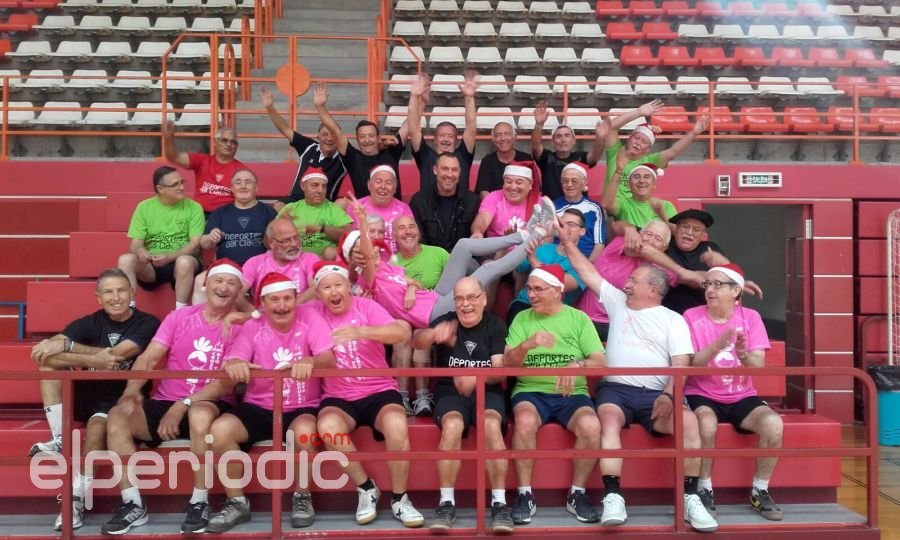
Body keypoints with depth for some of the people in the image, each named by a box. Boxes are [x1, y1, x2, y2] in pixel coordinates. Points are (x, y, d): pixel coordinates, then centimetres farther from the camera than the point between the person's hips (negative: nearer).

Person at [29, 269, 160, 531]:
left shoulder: (147, 324, -5)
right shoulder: (90, 322, 4)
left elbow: (117, 354, -21)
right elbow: (50, 347, -14)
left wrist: (66, 345, -21)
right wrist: (92, 359, -30)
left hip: (120, 400, -4)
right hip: (86, 394, 5)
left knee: (97, 427, -35)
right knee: (48, 358, -13)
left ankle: (77, 500, -23)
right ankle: (60, 439, -18)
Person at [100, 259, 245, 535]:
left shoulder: (240, 326, -3)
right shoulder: (179, 317, 8)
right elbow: (148, 358, 0)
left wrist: (183, 405, -20)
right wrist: (132, 390, -20)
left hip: (209, 405, -3)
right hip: (164, 403, 4)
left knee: (200, 414, -38)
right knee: (118, 415, -22)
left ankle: (199, 502, -19)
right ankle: (133, 504, -12)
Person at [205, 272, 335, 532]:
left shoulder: (309, 322, -4)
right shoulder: (252, 327, 1)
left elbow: (329, 359, -18)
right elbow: (231, 361, -12)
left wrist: (310, 361, -44)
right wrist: (234, 364, -39)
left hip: (302, 407, -2)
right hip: (259, 407, 2)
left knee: (304, 431, -36)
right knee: (220, 429, -24)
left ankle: (302, 498, -8)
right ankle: (237, 503, -5)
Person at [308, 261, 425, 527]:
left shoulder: (366, 306, -4)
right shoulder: (313, 313, 4)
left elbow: (401, 332, -19)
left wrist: (361, 331, -36)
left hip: (379, 391, -1)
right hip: (338, 397, 2)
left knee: (397, 425, -31)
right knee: (328, 426, -31)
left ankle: (399, 498, -8)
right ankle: (366, 488, -8)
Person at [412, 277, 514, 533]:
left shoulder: (495, 325, 5)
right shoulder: (445, 321, 5)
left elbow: (500, 369, -4)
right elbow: (416, 343, -15)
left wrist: (476, 378, -27)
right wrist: (433, 334, -40)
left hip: (487, 390, 0)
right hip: (450, 391, 0)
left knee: (491, 425, -32)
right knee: (452, 426, -33)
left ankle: (499, 503, -24)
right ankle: (446, 502, -22)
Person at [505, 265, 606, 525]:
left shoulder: (579, 318, 8)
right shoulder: (522, 318, 8)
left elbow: (600, 362, -2)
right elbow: (507, 363, -1)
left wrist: (578, 365, -24)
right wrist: (528, 344, -22)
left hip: (572, 393, 1)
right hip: (531, 390, 0)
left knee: (591, 426, -30)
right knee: (525, 421, -34)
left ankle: (577, 494, -7)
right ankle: (525, 494, -16)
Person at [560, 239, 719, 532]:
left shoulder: (673, 320, 13)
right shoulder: (617, 302, 20)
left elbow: (681, 364, 1)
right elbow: (587, 271, 21)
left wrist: (668, 395, -16)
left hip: (656, 394, 0)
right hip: (616, 389, 1)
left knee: (688, 420, -29)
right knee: (609, 418, -33)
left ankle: (690, 499, -19)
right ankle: (613, 498, -34)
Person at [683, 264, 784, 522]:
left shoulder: (750, 317, 1)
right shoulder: (691, 316, -5)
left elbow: (759, 366, -7)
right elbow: (688, 365, -13)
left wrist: (744, 354, -29)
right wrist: (717, 345, -28)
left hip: (742, 396, 3)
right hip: (701, 395, -2)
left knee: (773, 424, -25)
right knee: (706, 424, -35)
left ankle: (759, 491, -3)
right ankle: (704, 490, -13)